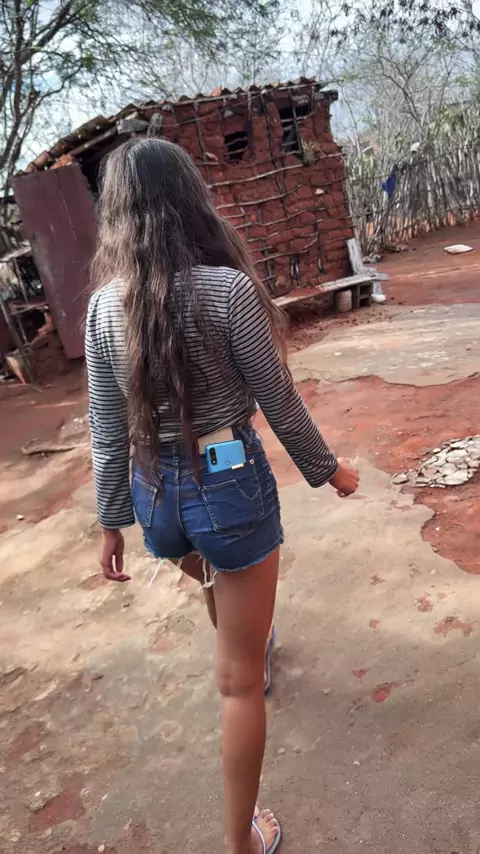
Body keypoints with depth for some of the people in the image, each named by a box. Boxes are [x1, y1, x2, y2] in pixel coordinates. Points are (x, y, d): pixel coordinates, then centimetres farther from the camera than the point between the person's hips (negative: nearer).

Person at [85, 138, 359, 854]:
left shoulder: (104, 304, -4)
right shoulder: (228, 288, -15)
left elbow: (108, 428, 1)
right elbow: (278, 400, -9)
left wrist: (112, 519, 11)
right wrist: (327, 468, 7)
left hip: (155, 492, 5)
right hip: (230, 484, -5)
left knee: (221, 593, 37)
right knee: (239, 676, 9)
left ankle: (250, 647, 68)